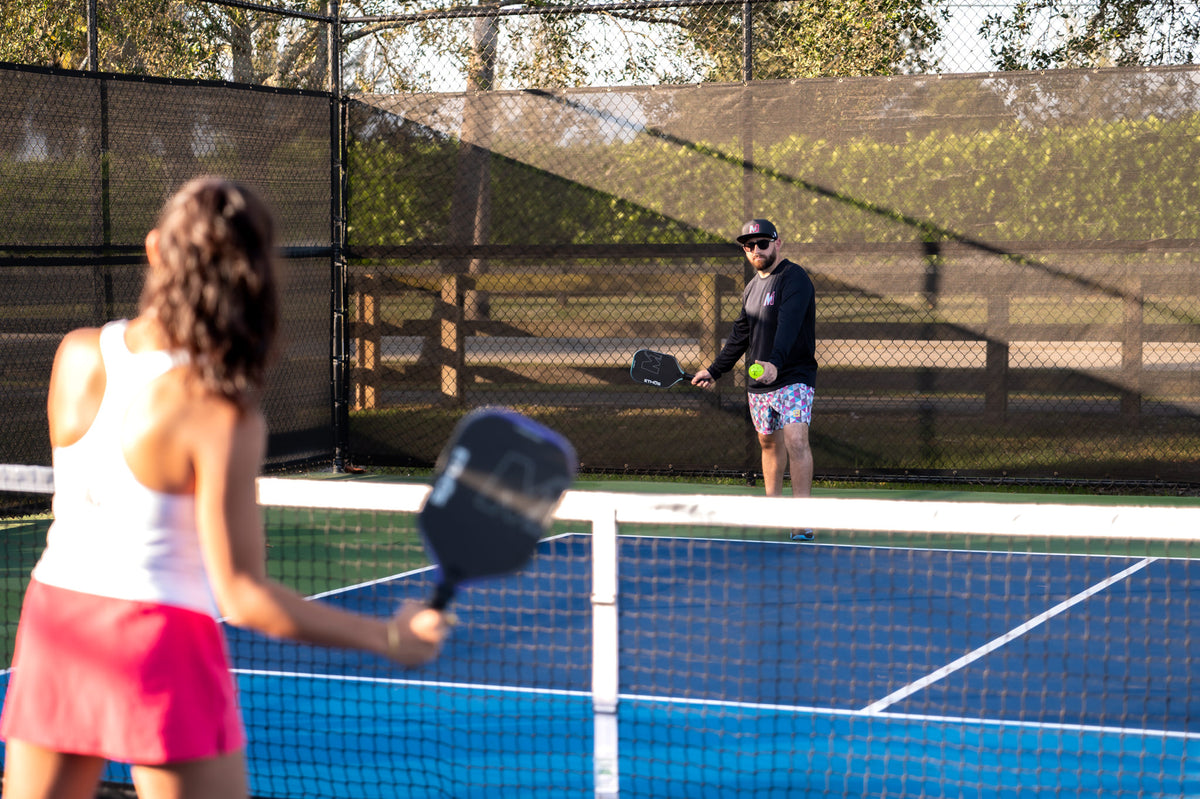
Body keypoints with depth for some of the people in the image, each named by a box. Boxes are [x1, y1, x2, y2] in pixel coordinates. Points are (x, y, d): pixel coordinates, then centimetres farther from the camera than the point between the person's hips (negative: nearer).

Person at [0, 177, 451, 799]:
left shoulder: (77, 355, -3)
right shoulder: (226, 418, -18)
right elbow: (243, 599, -17)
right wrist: (388, 638, -9)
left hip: (54, 622, 5)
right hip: (161, 642, -5)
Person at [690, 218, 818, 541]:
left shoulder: (793, 278, -10)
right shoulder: (752, 287, 16)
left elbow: (789, 324, -27)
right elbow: (740, 334, 26)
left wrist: (775, 363, -42)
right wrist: (714, 371, 25)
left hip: (793, 377, -8)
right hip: (758, 383, 8)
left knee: (795, 439, -20)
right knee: (769, 443, 12)